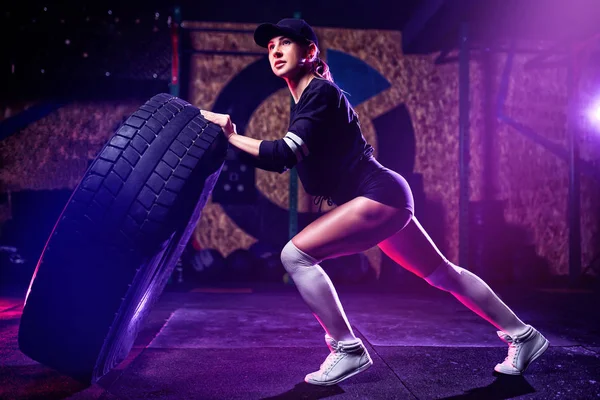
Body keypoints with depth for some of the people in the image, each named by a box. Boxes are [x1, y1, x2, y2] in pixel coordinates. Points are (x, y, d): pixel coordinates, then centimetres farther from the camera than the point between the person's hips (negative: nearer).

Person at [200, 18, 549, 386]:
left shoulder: (321, 93, -14)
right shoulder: (303, 100, 14)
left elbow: (284, 155, -26)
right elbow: (291, 161, 19)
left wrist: (232, 136, -18)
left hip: (380, 196, -10)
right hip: (385, 198, 10)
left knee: (295, 254, -15)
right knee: (443, 274, 19)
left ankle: (347, 351, -3)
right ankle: (522, 335, 34)